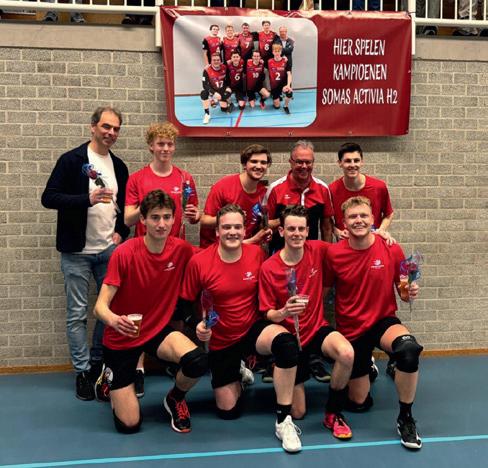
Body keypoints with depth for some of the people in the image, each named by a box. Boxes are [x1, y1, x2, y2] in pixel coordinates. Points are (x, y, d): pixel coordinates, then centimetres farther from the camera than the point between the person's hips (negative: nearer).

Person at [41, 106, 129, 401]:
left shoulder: (119, 167, 9)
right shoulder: (71, 160, -7)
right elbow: (49, 197, -13)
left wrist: (121, 233, 1)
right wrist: (88, 199, -25)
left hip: (110, 250, 5)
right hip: (77, 252, -4)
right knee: (78, 313, 3)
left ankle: (98, 362, 26)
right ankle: (83, 371, 15)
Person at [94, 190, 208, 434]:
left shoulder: (181, 249, -10)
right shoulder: (124, 253, -21)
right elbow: (100, 307, -22)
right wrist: (114, 320, -43)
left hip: (158, 330, 3)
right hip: (121, 338, -2)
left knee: (198, 361, -30)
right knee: (129, 424, -4)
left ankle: (175, 398, 6)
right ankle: (109, 379, 29)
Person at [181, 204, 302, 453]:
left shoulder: (256, 253, -11)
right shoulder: (199, 261, -15)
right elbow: (187, 304, -3)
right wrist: (197, 325, -21)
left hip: (253, 329, 0)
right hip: (220, 341, 0)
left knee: (286, 342, -35)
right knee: (228, 411, 5)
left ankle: (283, 420, -21)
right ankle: (237, 376, 41)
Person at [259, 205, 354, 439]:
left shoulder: (318, 250, -7)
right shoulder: (268, 268, -13)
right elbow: (268, 314, -9)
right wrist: (284, 312, -31)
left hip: (318, 329, 2)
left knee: (347, 354, -35)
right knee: (297, 413, 2)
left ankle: (333, 414, -8)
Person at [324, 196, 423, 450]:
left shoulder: (392, 250, -11)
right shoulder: (334, 253, -11)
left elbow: (402, 292, 1)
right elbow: (324, 290, 2)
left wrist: (410, 293, -21)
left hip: (384, 321, -1)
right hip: (350, 329, 1)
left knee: (409, 349, -37)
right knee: (359, 404, 9)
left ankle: (405, 418, -14)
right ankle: (366, 367, 45)